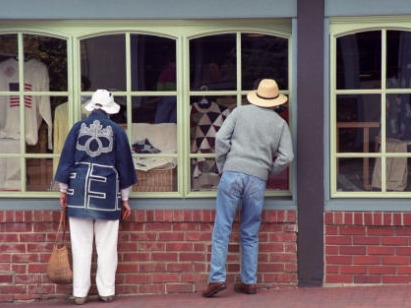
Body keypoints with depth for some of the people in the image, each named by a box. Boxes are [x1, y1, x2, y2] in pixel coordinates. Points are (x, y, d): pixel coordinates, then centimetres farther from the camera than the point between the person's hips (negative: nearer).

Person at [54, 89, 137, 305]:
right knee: (106, 245, 6)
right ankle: (106, 291, 8)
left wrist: (63, 190, 12)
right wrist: (125, 199, 12)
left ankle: (80, 293, 3)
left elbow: (66, 158, 4)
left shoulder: (78, 127, 3)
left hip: (79, 190, 1)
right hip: (106, 191, -1)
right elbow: (124, 165, 5)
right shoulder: (117, 131, 2)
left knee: (81, 245, 3)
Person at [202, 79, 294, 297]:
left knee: (222, 229, -2)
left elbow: (221, 138, 0)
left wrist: (222, 166, 10)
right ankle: (249, 282, 12)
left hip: (232, 174, -1)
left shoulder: (241, 112, 9)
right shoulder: (280, 123, 11)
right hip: (258, 179, 2)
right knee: (250, 234, 11)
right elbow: (286, 157, 2)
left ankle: (217, 278, -10)